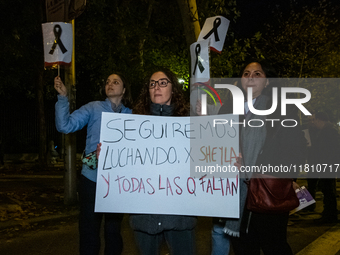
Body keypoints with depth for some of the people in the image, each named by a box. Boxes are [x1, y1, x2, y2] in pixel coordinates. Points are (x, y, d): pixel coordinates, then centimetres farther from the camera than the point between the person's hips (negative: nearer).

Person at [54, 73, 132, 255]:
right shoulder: (94, 108, 1)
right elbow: (65, 125, -9)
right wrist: (63, 97, -16)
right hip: (92, 178, -1)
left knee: (113, 231, 13)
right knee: (89, 230, 4)